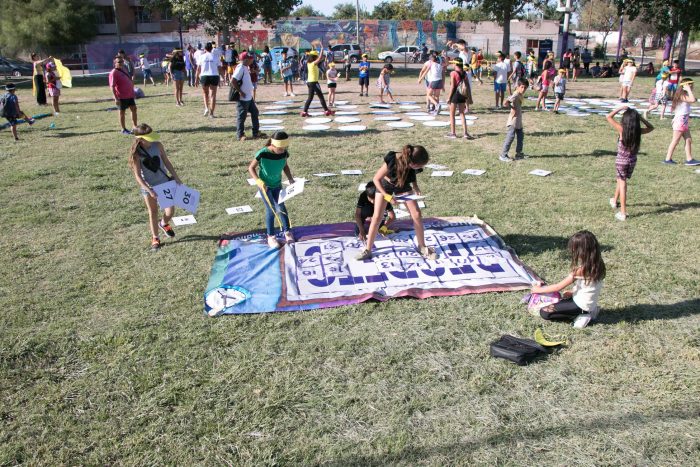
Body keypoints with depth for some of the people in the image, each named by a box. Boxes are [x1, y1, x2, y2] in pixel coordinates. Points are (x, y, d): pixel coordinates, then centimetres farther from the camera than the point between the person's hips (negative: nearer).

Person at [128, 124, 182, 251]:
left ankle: (163, 223, 39)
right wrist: (149, 190, -25)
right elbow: (138, 176, -17)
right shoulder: (136, 153, -18)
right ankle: (155, 238, 27)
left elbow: (166, 162, 2)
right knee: (153, 212, 9)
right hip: (149, 186, -2)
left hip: (165, 182, 3)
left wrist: (176, 177, -1)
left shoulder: (157, 145, -10)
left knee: (170, 211, 4)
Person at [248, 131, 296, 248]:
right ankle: (270, 237, 9)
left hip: (277, 185, 4)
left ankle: (287, 232, 21)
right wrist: (258, 181, -26)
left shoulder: (284, 153, -13)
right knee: (271, 209, -5)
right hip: (265, 186, -4)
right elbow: (251, 168, -14)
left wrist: (290, 178, -8)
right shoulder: (262, 154, -26)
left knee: (280, 208, 5)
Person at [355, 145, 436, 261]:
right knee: (377, 217, -7)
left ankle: (422, 247, 10)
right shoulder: (392, 161, -41)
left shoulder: (413, 164, -28)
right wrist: (387, 196, -33)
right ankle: (367, 250, 6)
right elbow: (376, 179, -27)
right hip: (385, 185, -3)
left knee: (417, 214, -4)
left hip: (403, 185, 4)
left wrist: (415, 187, -17)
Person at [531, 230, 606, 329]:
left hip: (581, 305, -8)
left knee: (544, 312, -9)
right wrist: (573, 293, 12)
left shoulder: (581, 269, -26)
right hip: (590, 303, 8)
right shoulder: (596, 264, -4)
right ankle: (588, 312, 11)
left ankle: (582, 315, -6)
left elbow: (559, 287, -18)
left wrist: (539, 290, -6)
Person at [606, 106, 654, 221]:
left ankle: (623, 213, 2)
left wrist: (620, 108, -8)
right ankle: (614, 201, 45)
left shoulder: (621, 129, -17)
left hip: (621, 161, -4)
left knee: (622, 184, 2)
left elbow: (609, 117, -14)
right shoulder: (639, 131, -7)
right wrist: (641, 117, 4)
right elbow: (651, 127, 14)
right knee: (620, 180, 25)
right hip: (632, 161, 4)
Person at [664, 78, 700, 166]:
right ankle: (668, 159, 2)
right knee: (675, 141, -4)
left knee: (689, 140, 8)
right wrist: (689, 90, -24)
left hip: (685, 121, 10)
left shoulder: (685, 95, 14)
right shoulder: (682, 95, -16)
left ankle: (689, 159, 10)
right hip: (680, 120, -10)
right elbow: (693, 100, -30)